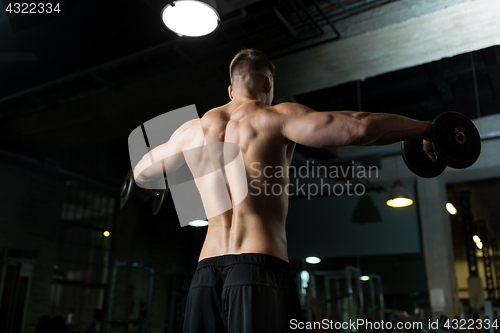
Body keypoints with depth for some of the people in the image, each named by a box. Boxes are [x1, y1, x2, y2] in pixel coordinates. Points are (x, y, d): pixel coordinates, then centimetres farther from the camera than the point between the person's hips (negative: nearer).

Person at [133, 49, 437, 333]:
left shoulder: (193, 129, 16)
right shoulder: (277, 116, -1)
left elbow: (141, 172, 30)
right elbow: (358, 127, -13)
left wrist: (149, 186, 55)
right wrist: (427, 130, 2)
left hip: (206, 272, 6)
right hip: (261, 267, -5)